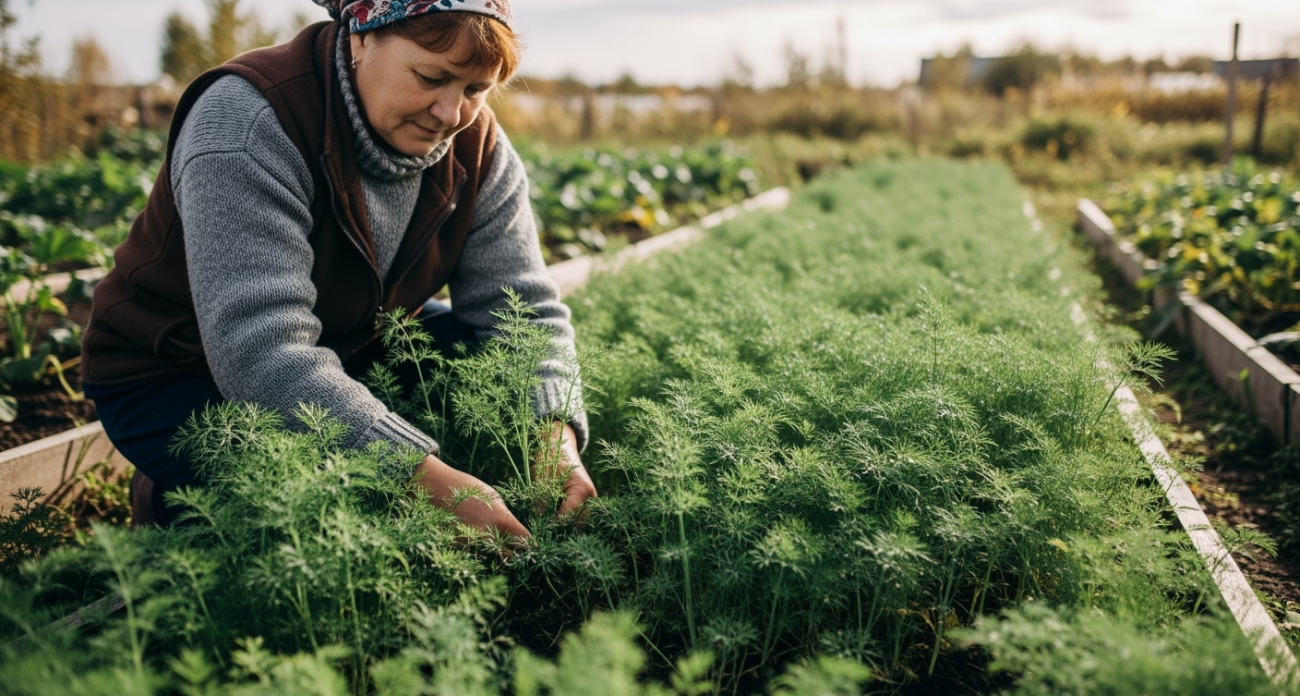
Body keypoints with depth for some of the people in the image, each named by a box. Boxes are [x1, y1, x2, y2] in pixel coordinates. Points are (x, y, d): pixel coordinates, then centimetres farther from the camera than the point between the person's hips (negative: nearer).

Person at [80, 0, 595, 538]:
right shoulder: (248, 121, -29)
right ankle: (170, 499, 1)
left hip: (350, 355, 6)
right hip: (180, 377, -6)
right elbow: (258, 354, -38)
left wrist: (557, 437, -31)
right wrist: (430, 479, -46)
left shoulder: (477, 147, -10)